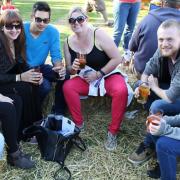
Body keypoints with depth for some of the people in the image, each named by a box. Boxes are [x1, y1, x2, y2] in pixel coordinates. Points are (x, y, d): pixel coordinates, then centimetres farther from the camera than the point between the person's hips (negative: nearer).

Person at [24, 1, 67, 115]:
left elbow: (56, 55, -6)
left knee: (64, 76, -21)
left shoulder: (53, 32, -8)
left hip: (40, 67, 4)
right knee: (45, 85, -29)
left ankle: (58, 112, -1)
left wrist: (60, 67, -30)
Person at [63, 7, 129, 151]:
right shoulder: (68, 42, -3)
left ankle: (113, 132, -17)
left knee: (121, 90, -34)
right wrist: (73, 68, -18)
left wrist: (98, 74, -18)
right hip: (86, 79, 4)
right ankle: (79, 124, -8)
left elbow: (117, 59, -16)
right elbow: (69, 69, 6)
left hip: (108, 76, -3)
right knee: (67, 86, -24)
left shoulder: (98, 34, -17)